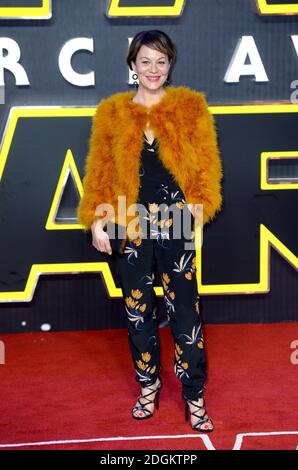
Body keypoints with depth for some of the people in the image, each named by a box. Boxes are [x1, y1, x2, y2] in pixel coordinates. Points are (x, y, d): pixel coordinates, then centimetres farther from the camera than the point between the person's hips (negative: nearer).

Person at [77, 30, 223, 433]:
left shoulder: (191, 107, 3)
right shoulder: (112, 112, 6)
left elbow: (208, 164, 2)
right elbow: (99, 171, 7)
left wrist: (199, 204, -12)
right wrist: (96, 219, 0)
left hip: (175, 222, -2)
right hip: (131, 223, 2)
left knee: (185, 309, 0)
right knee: (137, 308, 10)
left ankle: (194, 397, 10)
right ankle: (148, 385, 27)